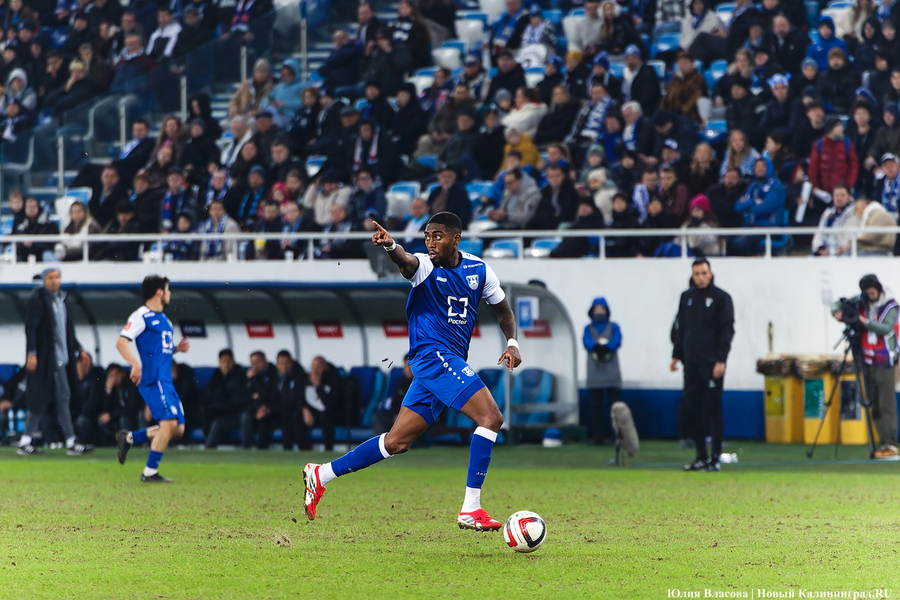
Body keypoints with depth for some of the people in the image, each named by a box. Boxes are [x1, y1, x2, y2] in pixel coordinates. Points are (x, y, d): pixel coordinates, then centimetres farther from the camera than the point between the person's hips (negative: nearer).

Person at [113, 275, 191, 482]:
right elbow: (121, 342, -13)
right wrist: (135, 363, -28)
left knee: (178, 430, 6)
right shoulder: (142, 316, -6)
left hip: (165, 381, 9)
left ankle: (128, 438, 17)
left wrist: (177, 348, 11)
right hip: (152, 378, -9)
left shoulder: (163, 319, 22)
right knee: (170, 423, -18)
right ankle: (150, 472, -12)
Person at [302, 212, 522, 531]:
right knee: (490, 417, -19)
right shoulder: (425, 266, -7)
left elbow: (503, 310, 22)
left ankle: (322, 475, 17)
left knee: (397, 442, 7)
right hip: (433, 354, -7)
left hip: (452, 361, 7)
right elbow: (405, 261, -31)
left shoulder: (479, 270, 10)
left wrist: (512, 343, 2)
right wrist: (391, 246, -55)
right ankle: (471, 509, -18)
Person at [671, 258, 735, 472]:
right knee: (691, 408, 3)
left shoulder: (721, 298, -2)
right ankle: (701, 456, 11)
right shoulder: (687, 297, 13)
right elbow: (680, 328, 19)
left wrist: (721, 360, -14)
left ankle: (715, 458, 0)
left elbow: (727, 330, -7)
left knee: (712, 409, -5)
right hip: (691, 362, 5)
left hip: (712, 364, -5)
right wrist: (676, 355, 13)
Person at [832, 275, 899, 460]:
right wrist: (837, 311, -6)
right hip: (867, 360, 6)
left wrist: (865, 321, -31)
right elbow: (839, 305, 15)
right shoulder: (861, 302, 5)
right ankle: (884, 444, 6)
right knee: (874, 405, 4)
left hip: (884, 361, -5)